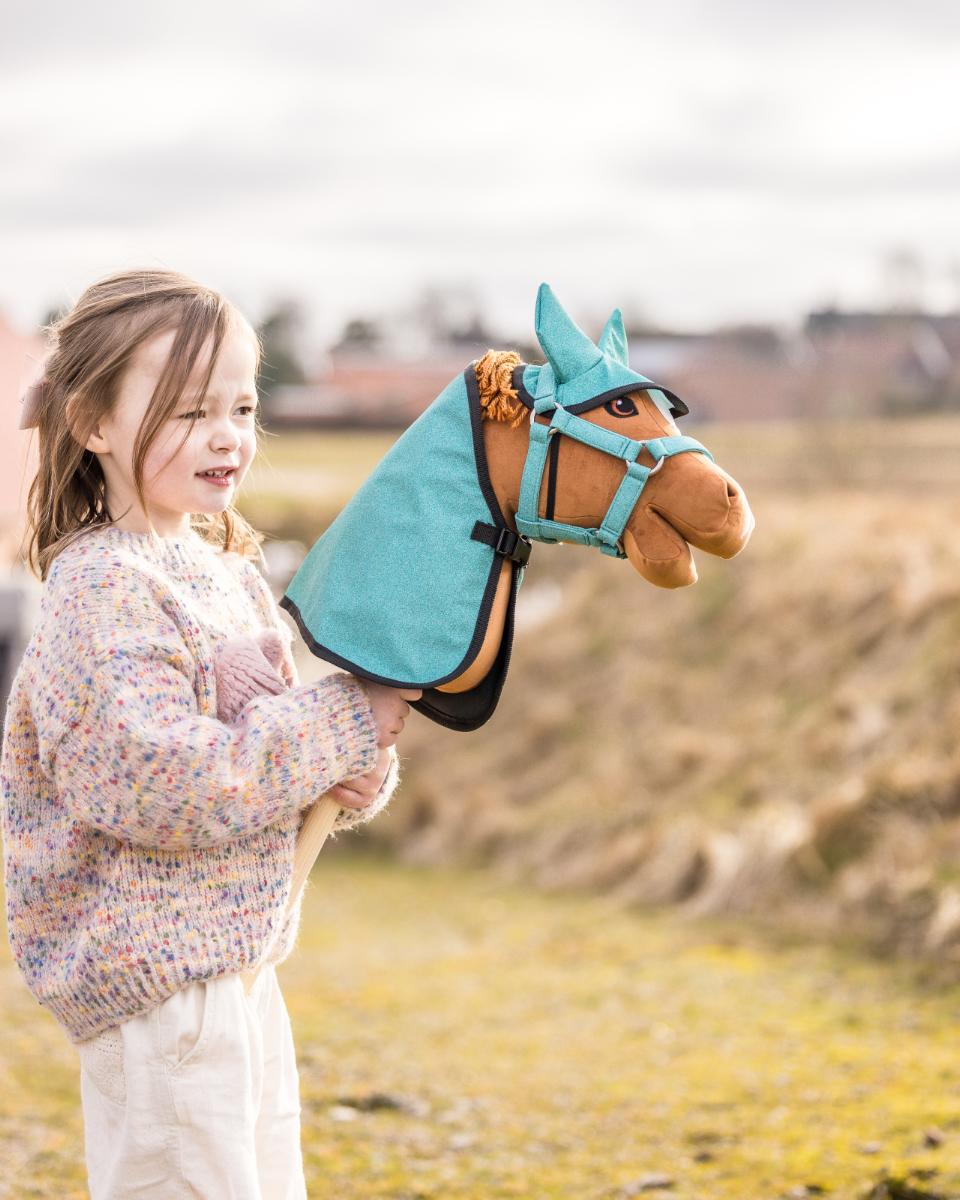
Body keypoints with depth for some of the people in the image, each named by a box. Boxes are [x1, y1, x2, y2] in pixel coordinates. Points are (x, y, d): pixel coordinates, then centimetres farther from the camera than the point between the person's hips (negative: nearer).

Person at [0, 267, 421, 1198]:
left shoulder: (231, 570, 11)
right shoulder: (104, 590, -17)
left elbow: (279, 736, 17)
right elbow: (168, 780, -28)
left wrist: (358, 775, -7)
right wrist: (350, 719, -22)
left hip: (241, 966, 9)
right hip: (156, 982, -9)